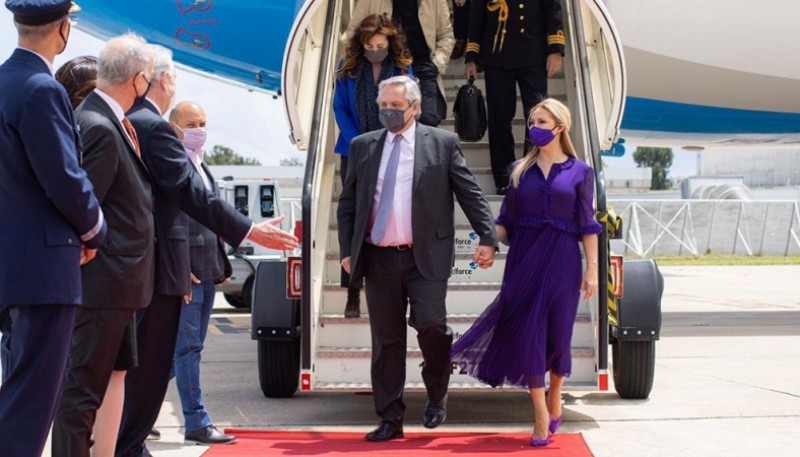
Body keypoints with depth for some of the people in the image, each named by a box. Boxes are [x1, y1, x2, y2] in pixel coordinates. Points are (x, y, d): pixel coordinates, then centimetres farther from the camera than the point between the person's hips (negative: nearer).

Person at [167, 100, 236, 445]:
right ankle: (196, 422, -1)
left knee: (190, 345, 14)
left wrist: (220, 265, 16)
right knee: (187, 345, -4)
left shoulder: (202, 166, 19)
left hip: (207, 270, 9)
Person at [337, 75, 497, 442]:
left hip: (426, 257, -3)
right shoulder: (362, 146, 11)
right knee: (386, 339, 5)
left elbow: (470, 194, 3)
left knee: (430, 325, -14)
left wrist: (487, 238, -6)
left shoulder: (443, 143, 3)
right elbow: (347, 203, 13)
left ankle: (437, 395, 14)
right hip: (378, 259, 3)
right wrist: (347, 250, 5)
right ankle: (391, 419, 13)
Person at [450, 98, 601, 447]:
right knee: (527, 331, -5)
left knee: (557, 333, 3)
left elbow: (587, 225, 2)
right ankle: (541, 415, 0)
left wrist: (592, 268, -3)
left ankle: (554, 399, 28)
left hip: (561, 262, -1)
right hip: (524, 260, 1)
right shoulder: (521, 170, 9)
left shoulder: (579, 172, 3)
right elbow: (506, 220, 9)